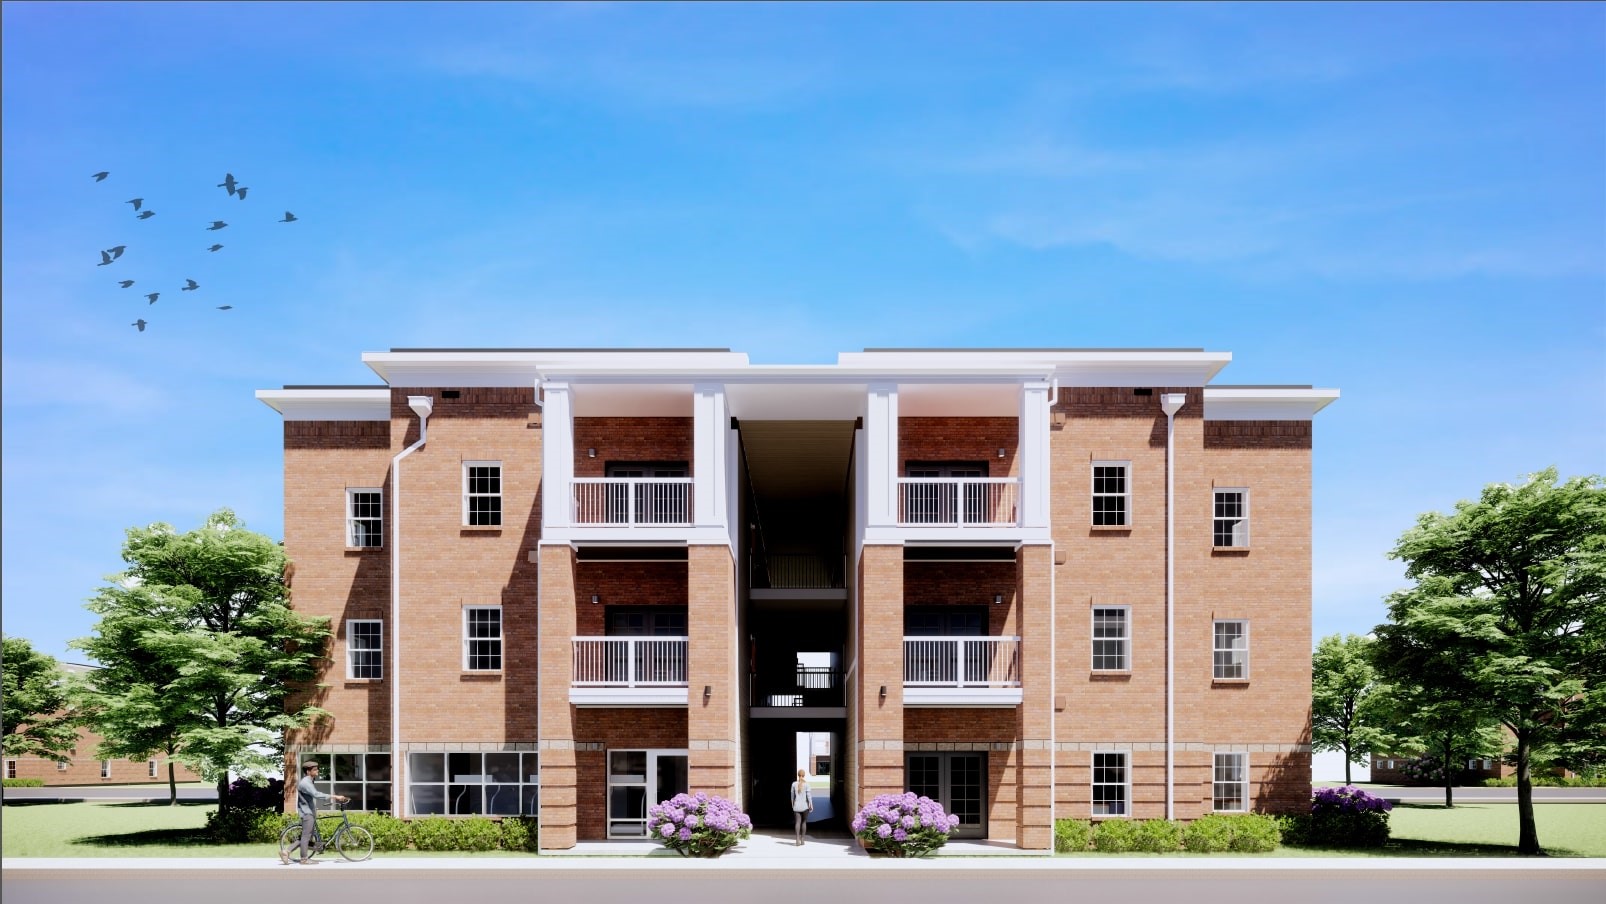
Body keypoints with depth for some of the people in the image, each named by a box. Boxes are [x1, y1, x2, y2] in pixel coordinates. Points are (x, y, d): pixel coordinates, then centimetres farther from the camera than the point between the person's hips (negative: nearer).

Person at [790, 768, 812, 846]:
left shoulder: (794, 784, 1)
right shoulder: (806, 784, -7)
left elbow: (792, 795, 8)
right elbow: (809, 795, -8)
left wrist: (792, 805, 19)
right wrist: (811, 805, -1)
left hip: (796, 806, 1)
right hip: (805, 806, -1)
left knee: (797, 822, 0)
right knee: (804, 822, 10)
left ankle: (798, 840, -9)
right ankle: (802, 840, 11)